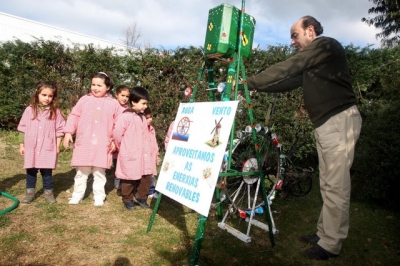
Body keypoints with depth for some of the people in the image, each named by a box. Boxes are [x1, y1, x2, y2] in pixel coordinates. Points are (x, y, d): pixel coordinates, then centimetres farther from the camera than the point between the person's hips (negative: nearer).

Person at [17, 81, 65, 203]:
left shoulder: (55, 111, -3)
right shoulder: (30, 110, 0)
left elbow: (59, 130, 0)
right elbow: (23, 129, 5)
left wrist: (57, 146, -1)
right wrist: (22, 145, 5)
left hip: (48, 148, -1)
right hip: (31, 148, 2)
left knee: (47, 171, 7)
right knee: (31, 170, 13)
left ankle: (48, 192, 21)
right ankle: (30, 192, 27)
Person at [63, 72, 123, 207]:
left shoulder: (113, 103, 2)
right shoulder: (84, 99, 5)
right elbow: (74, 116, 6)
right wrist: (68, 132, -3)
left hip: (103, 145, -1)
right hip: (84, 143, 1)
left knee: (99, 172, 9)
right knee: (81, 171, 11)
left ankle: (99, 196, 22)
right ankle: (77, 195, 26)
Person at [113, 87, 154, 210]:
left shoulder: (142, 118, 11)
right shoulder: (125, 116, -15)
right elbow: (117, 133, -18)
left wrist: (148, 151, 12)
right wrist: (122, 147, -4)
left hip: (143, 154, 7)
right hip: (130, 155, -7)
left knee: (147, 176, 9)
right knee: (129, 178, 7)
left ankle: (140, 197, 28)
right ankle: (127, 199, 26)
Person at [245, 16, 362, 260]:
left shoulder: (325, 45, -8)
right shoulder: (311, 62, 20)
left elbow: (285, 70, -14)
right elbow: (290, 80, 15)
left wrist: (250, 83, -10)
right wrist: (257, 87, 6)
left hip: (340, 120, -10)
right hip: (325, 123, 10)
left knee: (336, 185, -5)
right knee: (328, 184, 12)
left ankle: (331, 244, 4)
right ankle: (324, 234, 22)